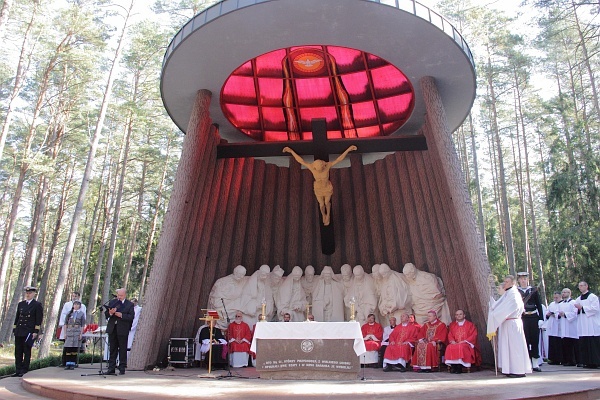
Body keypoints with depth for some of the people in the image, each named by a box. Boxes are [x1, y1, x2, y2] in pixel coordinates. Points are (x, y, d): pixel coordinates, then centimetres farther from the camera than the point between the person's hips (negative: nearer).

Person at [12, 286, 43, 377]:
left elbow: (39, 320, -5)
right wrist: (14, 330, 11)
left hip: (29, 332, -5)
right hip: (19, 332, 5)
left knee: (27, 352, -1)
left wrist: (36, 332, -11)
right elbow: (17, 317, 17)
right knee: (18, 352, 7)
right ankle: (18, 370, 13)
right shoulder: (20, 304, 13)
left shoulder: (37, 305, -2)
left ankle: (24, 371, 5)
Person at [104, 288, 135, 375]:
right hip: (112, 329, 4)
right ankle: (111, 368, 15)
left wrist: (121, 315, -20)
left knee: (122, 350, 2)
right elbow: (106, 314, 9)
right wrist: (110, 313, -12)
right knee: (112, 349, 9)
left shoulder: (130, 305, 0)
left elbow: (131, 317, -8)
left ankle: (122, 369, 9)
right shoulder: (112, 302, 13)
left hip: (122, 330, -4)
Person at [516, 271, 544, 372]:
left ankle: (535, 364, 13)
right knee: (525, 341, 1)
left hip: (533, 318, 1)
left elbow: (539, 305, 6)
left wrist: (541, 318, 0)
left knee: (535, 340, 5)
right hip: (522, 318, -1)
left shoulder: (534, 290, 8)